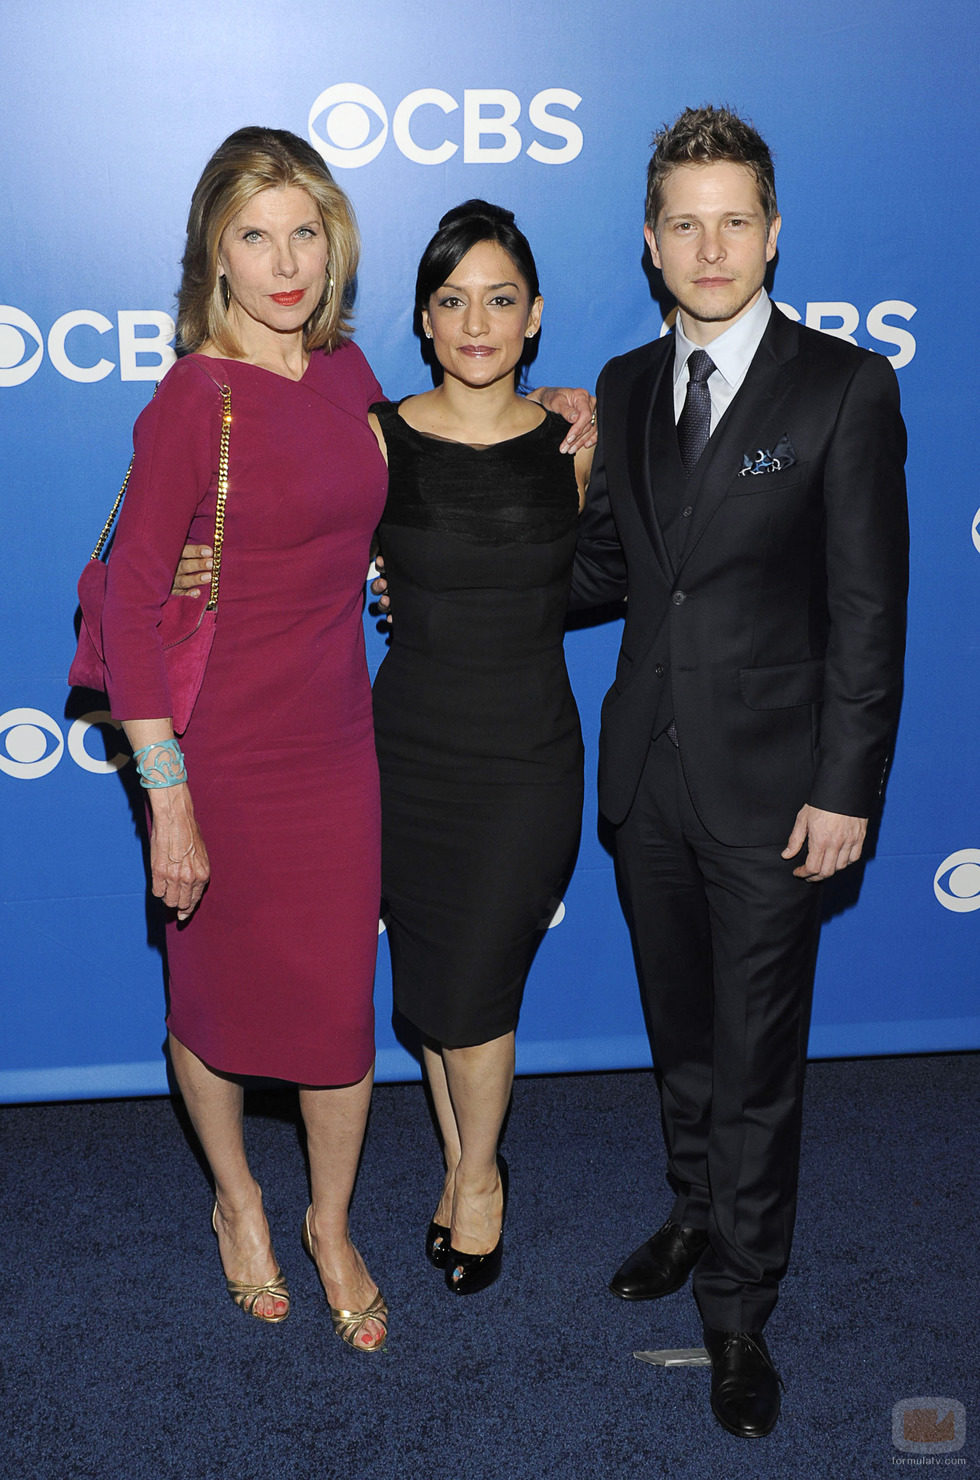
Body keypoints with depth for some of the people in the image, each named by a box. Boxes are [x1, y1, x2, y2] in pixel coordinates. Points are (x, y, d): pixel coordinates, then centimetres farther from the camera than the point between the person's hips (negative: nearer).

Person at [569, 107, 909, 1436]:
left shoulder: (846, 387, -8)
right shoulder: (626, 386, 8)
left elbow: (869, 608, -10)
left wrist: (847, 791, -13)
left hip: (769, 783, -5)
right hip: (648, 772, 5)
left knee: (757, 1059, 5)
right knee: (681, 1034, 20)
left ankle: (738, 1309, 23)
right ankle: (700, 1219, 42)